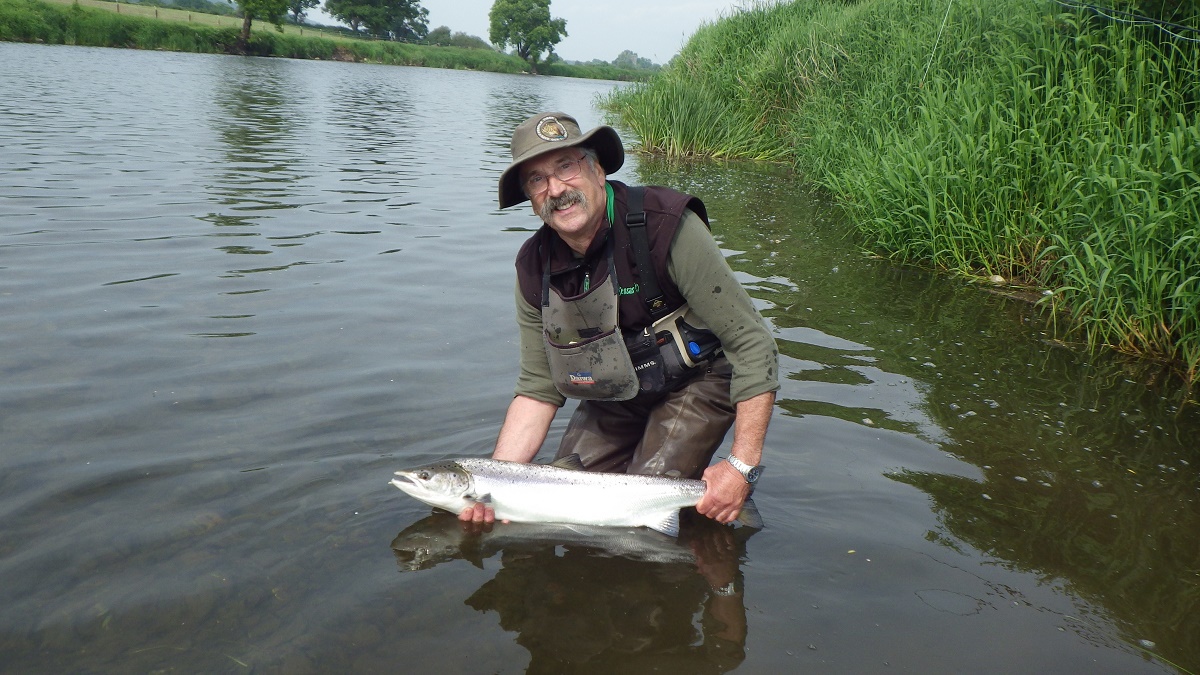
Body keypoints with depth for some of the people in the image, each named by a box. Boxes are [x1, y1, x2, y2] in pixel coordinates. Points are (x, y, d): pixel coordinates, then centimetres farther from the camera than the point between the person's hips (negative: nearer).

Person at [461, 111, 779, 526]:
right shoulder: (534, 269, -11)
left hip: (696, 381, -5)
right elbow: (538, 391, -6)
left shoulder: (665, 226, -29)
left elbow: (752, 344, -27)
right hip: (613, 396, 6)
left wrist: (742, 465, -30)